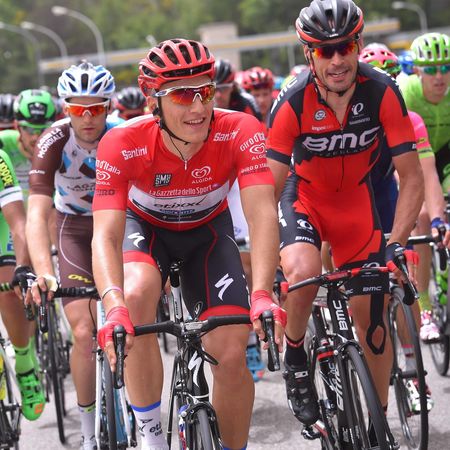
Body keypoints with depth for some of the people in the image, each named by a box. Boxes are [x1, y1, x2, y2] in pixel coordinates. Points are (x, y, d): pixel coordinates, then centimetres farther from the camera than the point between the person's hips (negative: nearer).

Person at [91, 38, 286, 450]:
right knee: (136, 297, -34)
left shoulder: (240, 131, -30)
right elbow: (106, 234, -39)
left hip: (208, 230, 1)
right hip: (145, 226, -1)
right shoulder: (123, 145, -32)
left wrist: (262, 294, -54)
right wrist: (114, 307, -57)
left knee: (232, 356, -14)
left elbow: (262, 214, -39)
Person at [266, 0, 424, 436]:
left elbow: (412, 178, -19)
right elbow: (269, 186, -23)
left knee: (371, 312, -1)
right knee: (303, 272, -33)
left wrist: (399, 242, -31)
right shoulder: (293, 102, -27)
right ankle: (294, 358, -3)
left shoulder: (382, 92, -24)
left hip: (355, 198, 2)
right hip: (303, 194, -1)